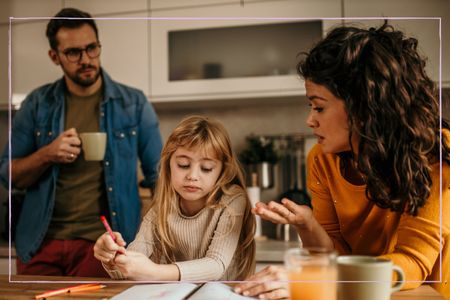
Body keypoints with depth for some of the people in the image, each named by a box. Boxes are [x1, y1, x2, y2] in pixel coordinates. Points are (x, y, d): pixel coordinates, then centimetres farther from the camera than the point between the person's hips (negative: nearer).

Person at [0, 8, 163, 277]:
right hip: (40, 242, 2)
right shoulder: (37, 104, 3)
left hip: (101, 242, -2)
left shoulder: (133, 103, 0)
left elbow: (159, 177, 3)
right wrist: (46, 155, -14)